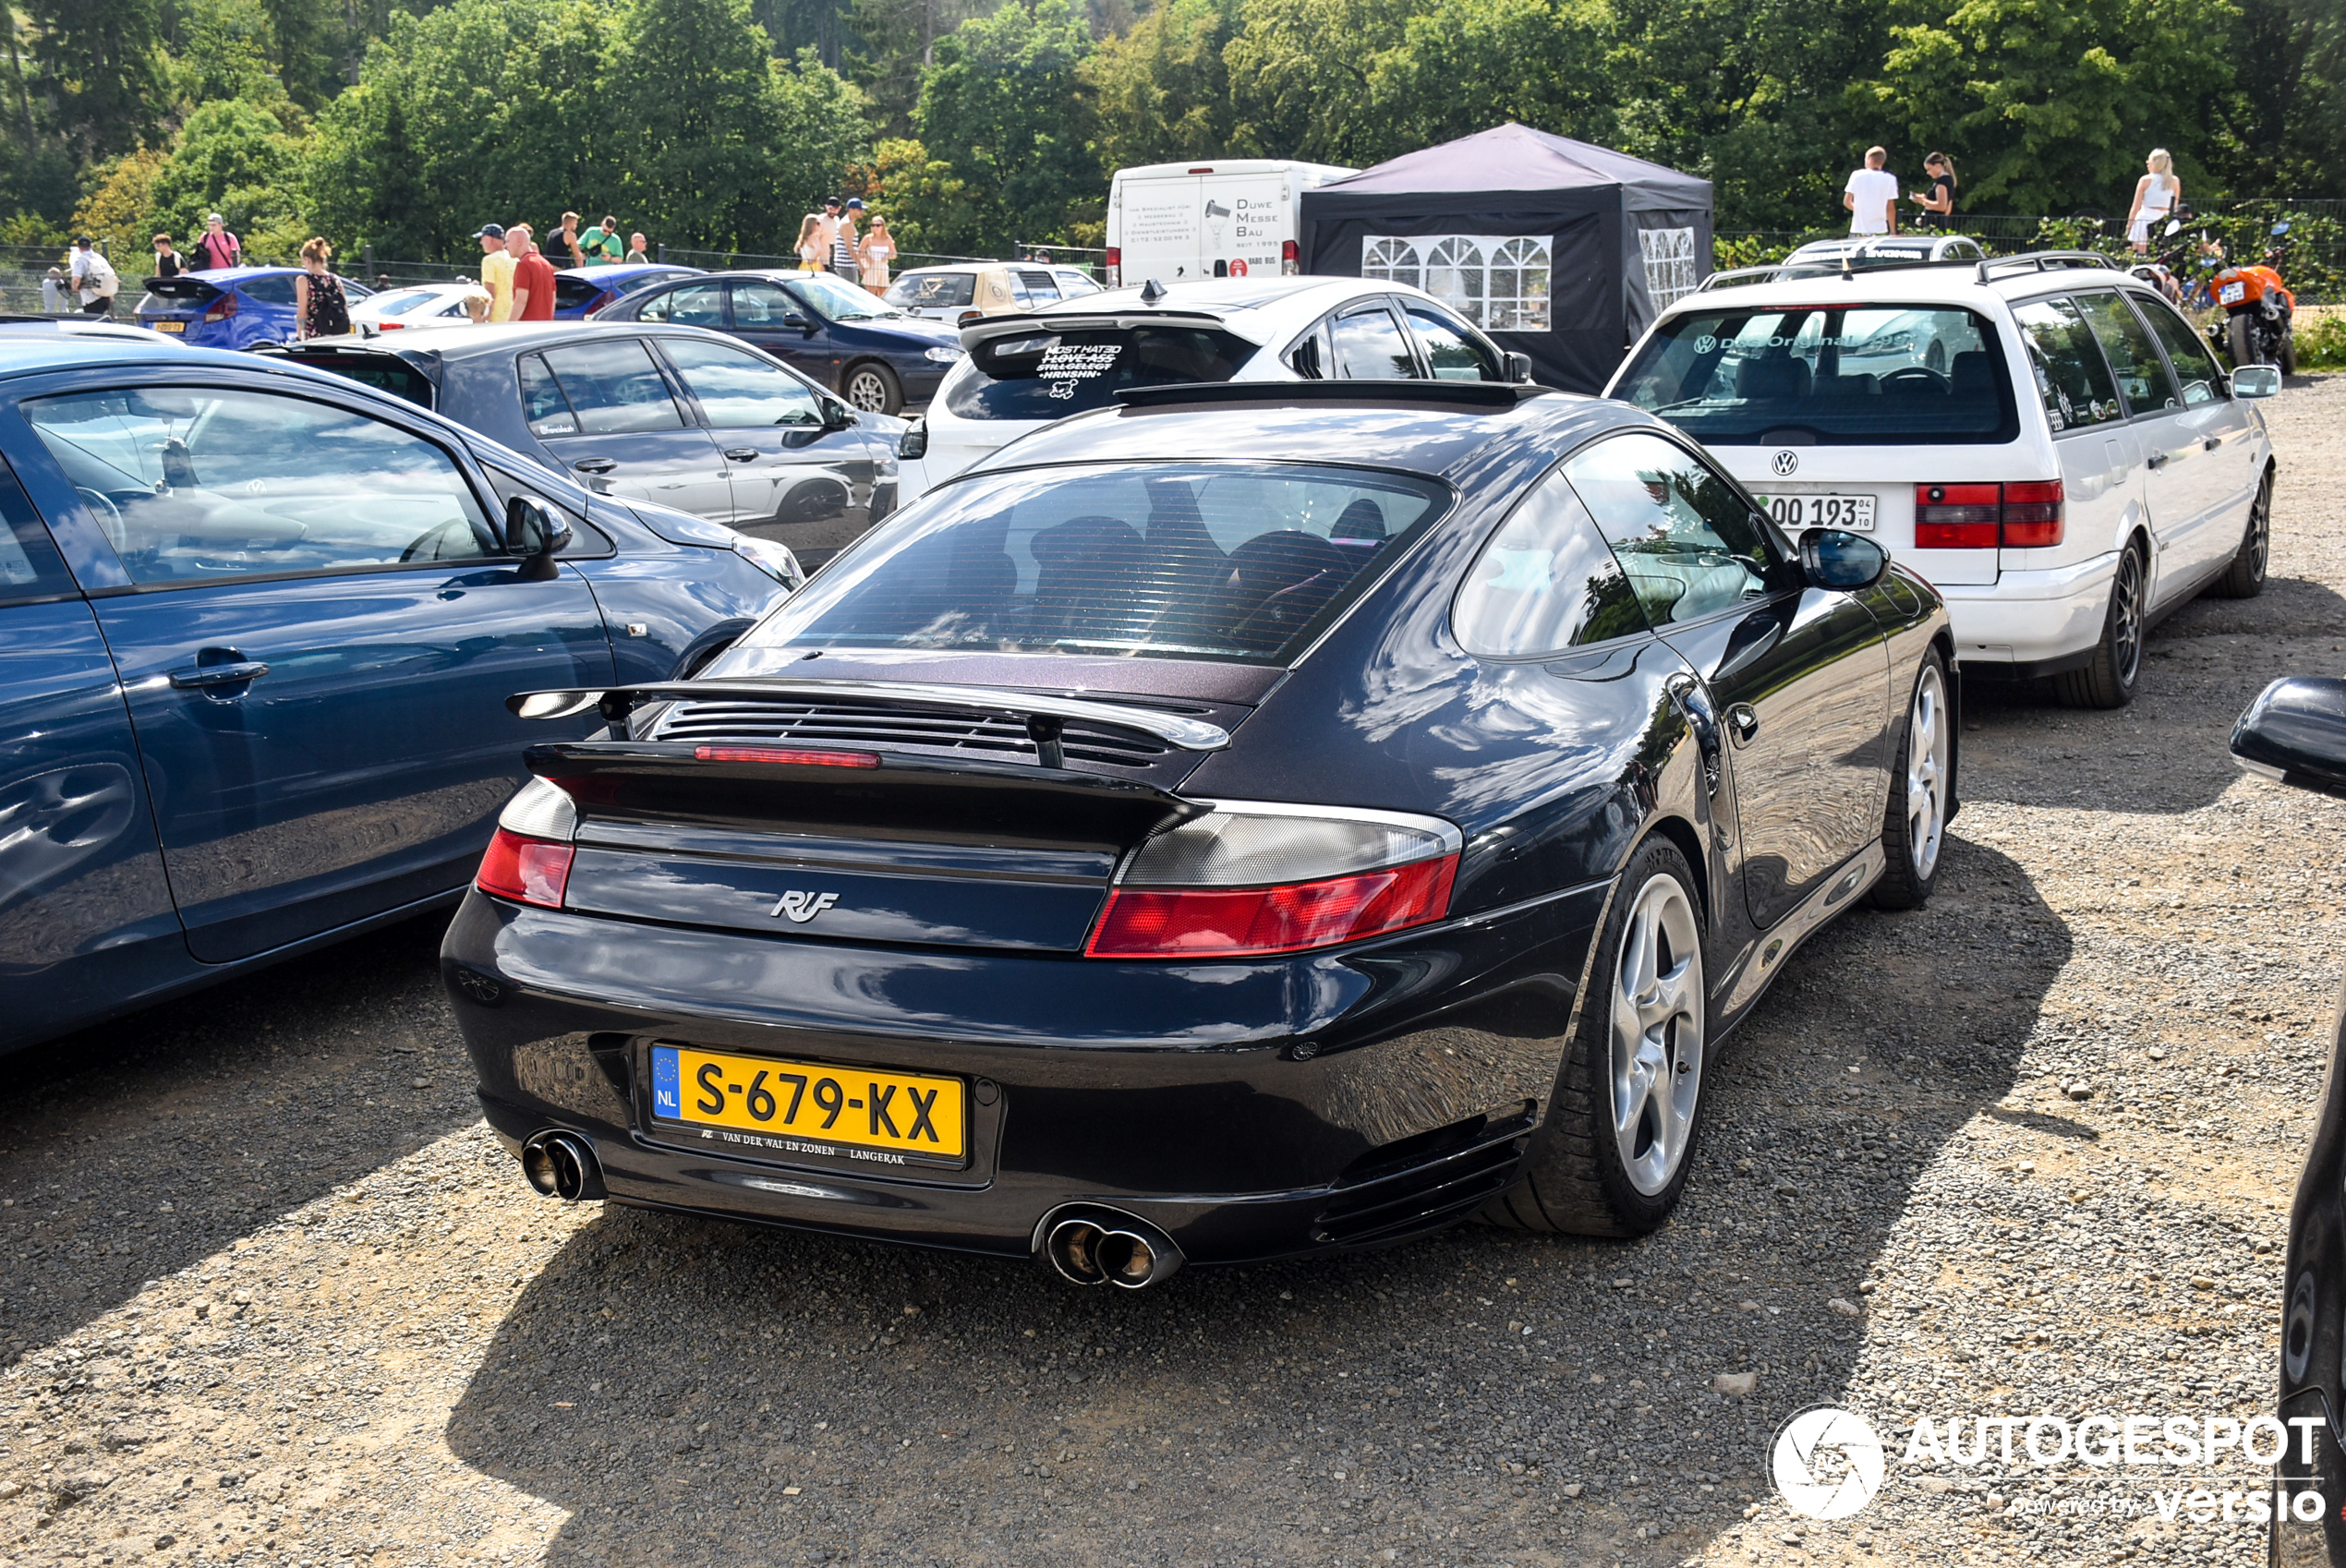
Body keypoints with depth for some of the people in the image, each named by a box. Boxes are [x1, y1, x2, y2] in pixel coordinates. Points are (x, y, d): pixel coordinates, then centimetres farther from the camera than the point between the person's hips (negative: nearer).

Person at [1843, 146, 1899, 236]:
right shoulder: (1889, 179, -1)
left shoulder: (1857, 175, -1)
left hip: (1858, 230, 0)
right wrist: (1893, 232, 7)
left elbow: (1847, 202, 0)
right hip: (1880, 230, 0)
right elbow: (1890, 208, -1)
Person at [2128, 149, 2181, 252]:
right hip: (2165, 220, 4)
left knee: (2140, 256, -2)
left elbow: (2136, 207, -3)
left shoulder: (2145, 180, -3)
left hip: (2145, 218, -4)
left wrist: (2129, 224, 5)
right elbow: (2174, 207, 11)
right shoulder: (2174, 181, 6)